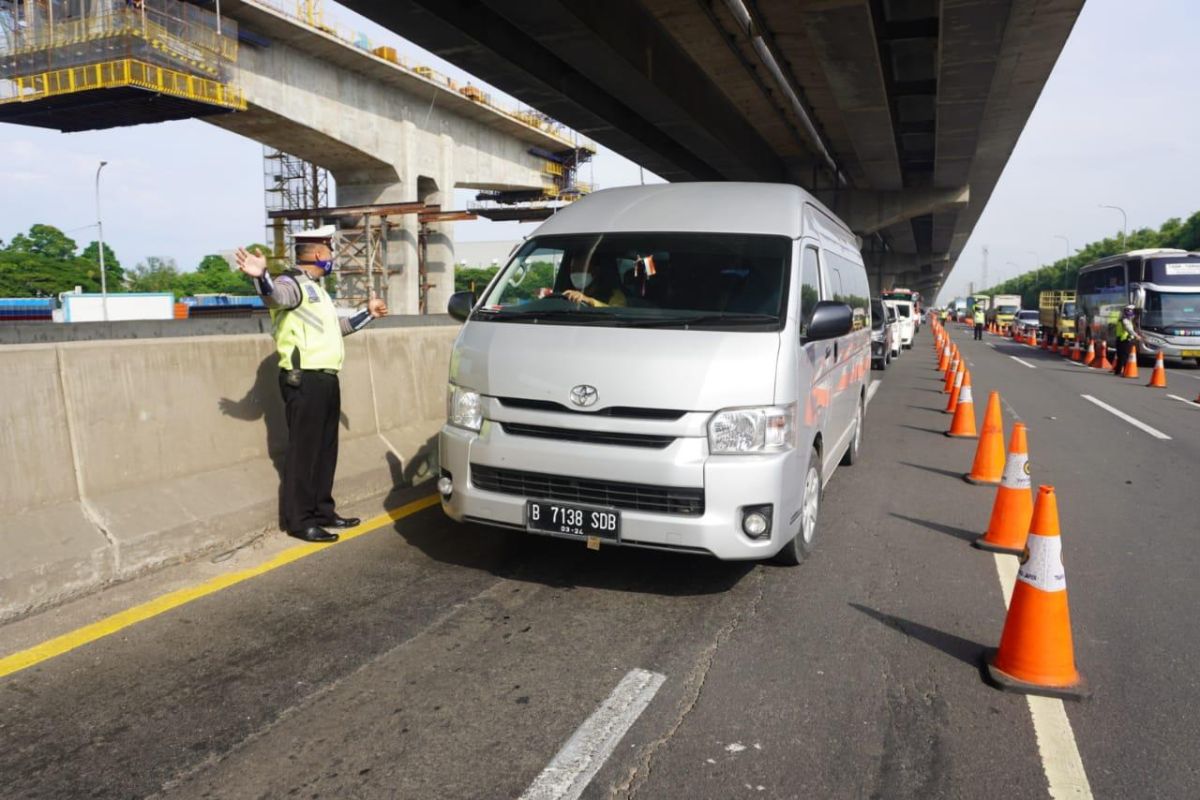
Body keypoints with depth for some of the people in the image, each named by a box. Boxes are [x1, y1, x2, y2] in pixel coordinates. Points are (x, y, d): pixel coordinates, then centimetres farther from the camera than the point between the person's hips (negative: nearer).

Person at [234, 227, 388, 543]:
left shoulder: (315, 288, 23)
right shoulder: (293, 283, -8)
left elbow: (335, 327, 37)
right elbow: (275, 296, -34)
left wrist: (368, 313, 46)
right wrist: (261, 277, -55)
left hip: (325, 379, 10)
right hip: (304, 381, -10)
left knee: (325, 449, 15)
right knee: (303, 451, -5)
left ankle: (322, 511, 25)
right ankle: (299, 520, 1)